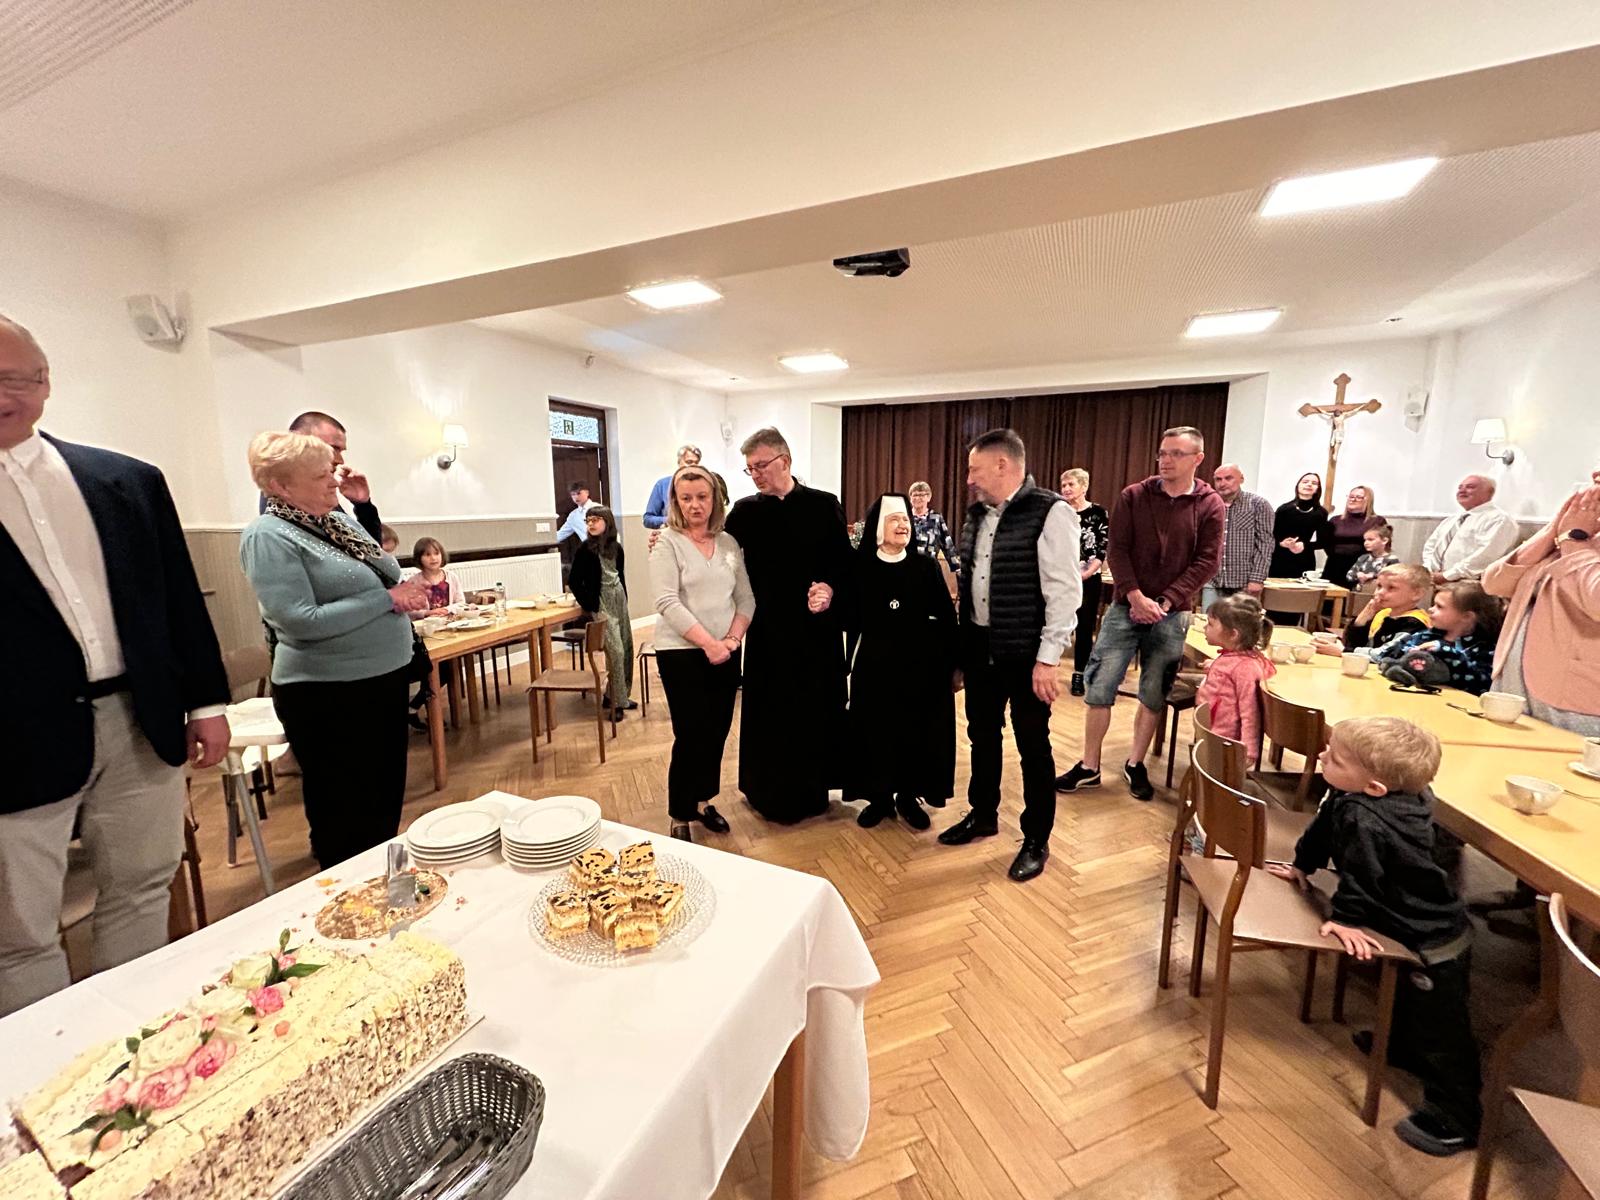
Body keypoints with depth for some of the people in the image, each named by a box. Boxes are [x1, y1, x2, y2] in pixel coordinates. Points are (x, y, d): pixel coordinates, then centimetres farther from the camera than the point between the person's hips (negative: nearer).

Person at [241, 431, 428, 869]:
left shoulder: (340, 519, 8)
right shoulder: (268, 537, -13)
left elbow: (384, 575, 15)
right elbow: (302, 621, -23)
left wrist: (408, 591, -8)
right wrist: (387, 599, -18)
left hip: (384, 679, 8)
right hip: (328, 698, -7)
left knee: (387, 801, 21)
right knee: (347, 818, 9)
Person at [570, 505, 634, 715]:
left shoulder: (616, 547, 5)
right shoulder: (585, 549, -9)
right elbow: (574, 582, -6)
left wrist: (624, 600, 12)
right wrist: (589, 606, -8)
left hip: (619, 601, 6)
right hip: (601, 604, -5)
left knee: (627, 648, 8)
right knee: (615, 651, -9)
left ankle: (622, 695, 22)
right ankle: (615, 700, 1)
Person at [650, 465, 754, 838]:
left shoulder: (729, 543, 8)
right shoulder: (667, 543, -6)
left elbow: (746, 597, 7)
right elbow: (668, 602, -14)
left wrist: (733, 637, -8)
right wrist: (708, 643, -18)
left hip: (726, 654, 5)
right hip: (681, 653, -5)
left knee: (717, 731, 11)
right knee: (691, 734, 0)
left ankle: (703, 801, 32)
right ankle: (681, 816, 19)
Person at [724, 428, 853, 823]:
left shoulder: (824, 505, -1)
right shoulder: (745, 511, 4)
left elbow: (845, 563, -1)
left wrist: (830, 588, -19)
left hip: (817, 627, 0)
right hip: (768, 627, 1)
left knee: (817, 708, 10)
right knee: (769, 712, 8)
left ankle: (812, 789, 30)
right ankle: (772, 793, 27)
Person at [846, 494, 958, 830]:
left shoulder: (926, 566, 1)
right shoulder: (860, 566, -2)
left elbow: (946, 618, 1)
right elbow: (850, 617, 1)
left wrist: (954, 664, -1)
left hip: (922, 663, 1)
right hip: (875, 664, -1)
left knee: (918, 731, 7)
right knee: (876, 731, 6)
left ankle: (909, 796, 26)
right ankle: (880, 796, 25)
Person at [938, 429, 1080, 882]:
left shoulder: (1050, 513, -14)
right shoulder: (976, 515, 9)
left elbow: (1065, 592, -17)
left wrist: (1048, 659, -18)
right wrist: (962, 644, 12)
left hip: (1025, 653, -7)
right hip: (979, 648, 7)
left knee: (1032, 746, 8)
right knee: (982, 735, 19)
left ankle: (1036, 840, 27)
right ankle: (982, 815, 39)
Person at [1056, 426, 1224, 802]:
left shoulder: (1211, 506, 1)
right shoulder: (1133, 496, 1)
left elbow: (1207, 562, -4)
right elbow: (1117, 550, -4)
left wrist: (1165, 602, -14)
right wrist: (1136, 597, -15)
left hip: (1171, 614, 0)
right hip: (1126, 606, 0)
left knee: (1155, 695, 8)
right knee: (1099, 687, -2)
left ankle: (1135, 764, 26)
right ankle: (1088, 767, 11)